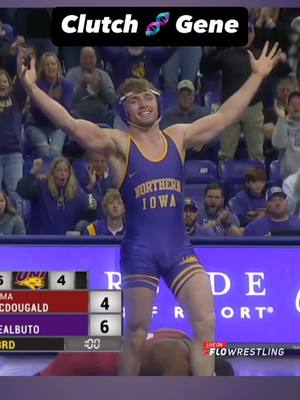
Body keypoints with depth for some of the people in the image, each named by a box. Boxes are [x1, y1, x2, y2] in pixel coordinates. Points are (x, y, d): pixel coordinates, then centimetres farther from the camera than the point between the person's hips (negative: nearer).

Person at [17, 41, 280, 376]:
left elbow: (225, 115, 14)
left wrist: (257, 75, 16)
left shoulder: (179, 137, 10)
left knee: (206, 325, -2)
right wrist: (32, 87, -25)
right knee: (136, 333, 4)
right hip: (139, 251, -4)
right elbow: (70, 124, -15)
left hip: (179, 248, 4)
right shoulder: (118, 144, -3)